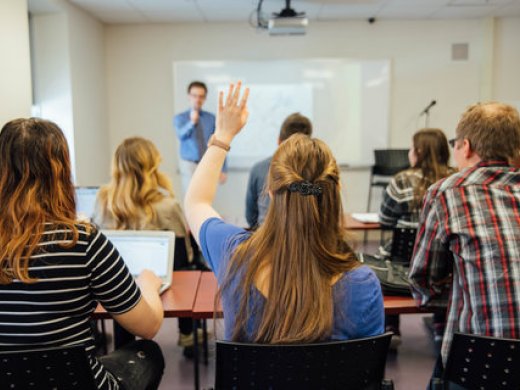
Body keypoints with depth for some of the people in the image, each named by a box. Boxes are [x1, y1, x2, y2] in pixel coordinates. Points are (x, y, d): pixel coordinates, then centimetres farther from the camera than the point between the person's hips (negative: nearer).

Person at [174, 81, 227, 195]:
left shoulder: (211, 118, 2)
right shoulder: (180, 118, -1)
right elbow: (181, 135, -22)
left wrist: (223, 169, 2)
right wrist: (192, 122, -41)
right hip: (189, 165, -1)